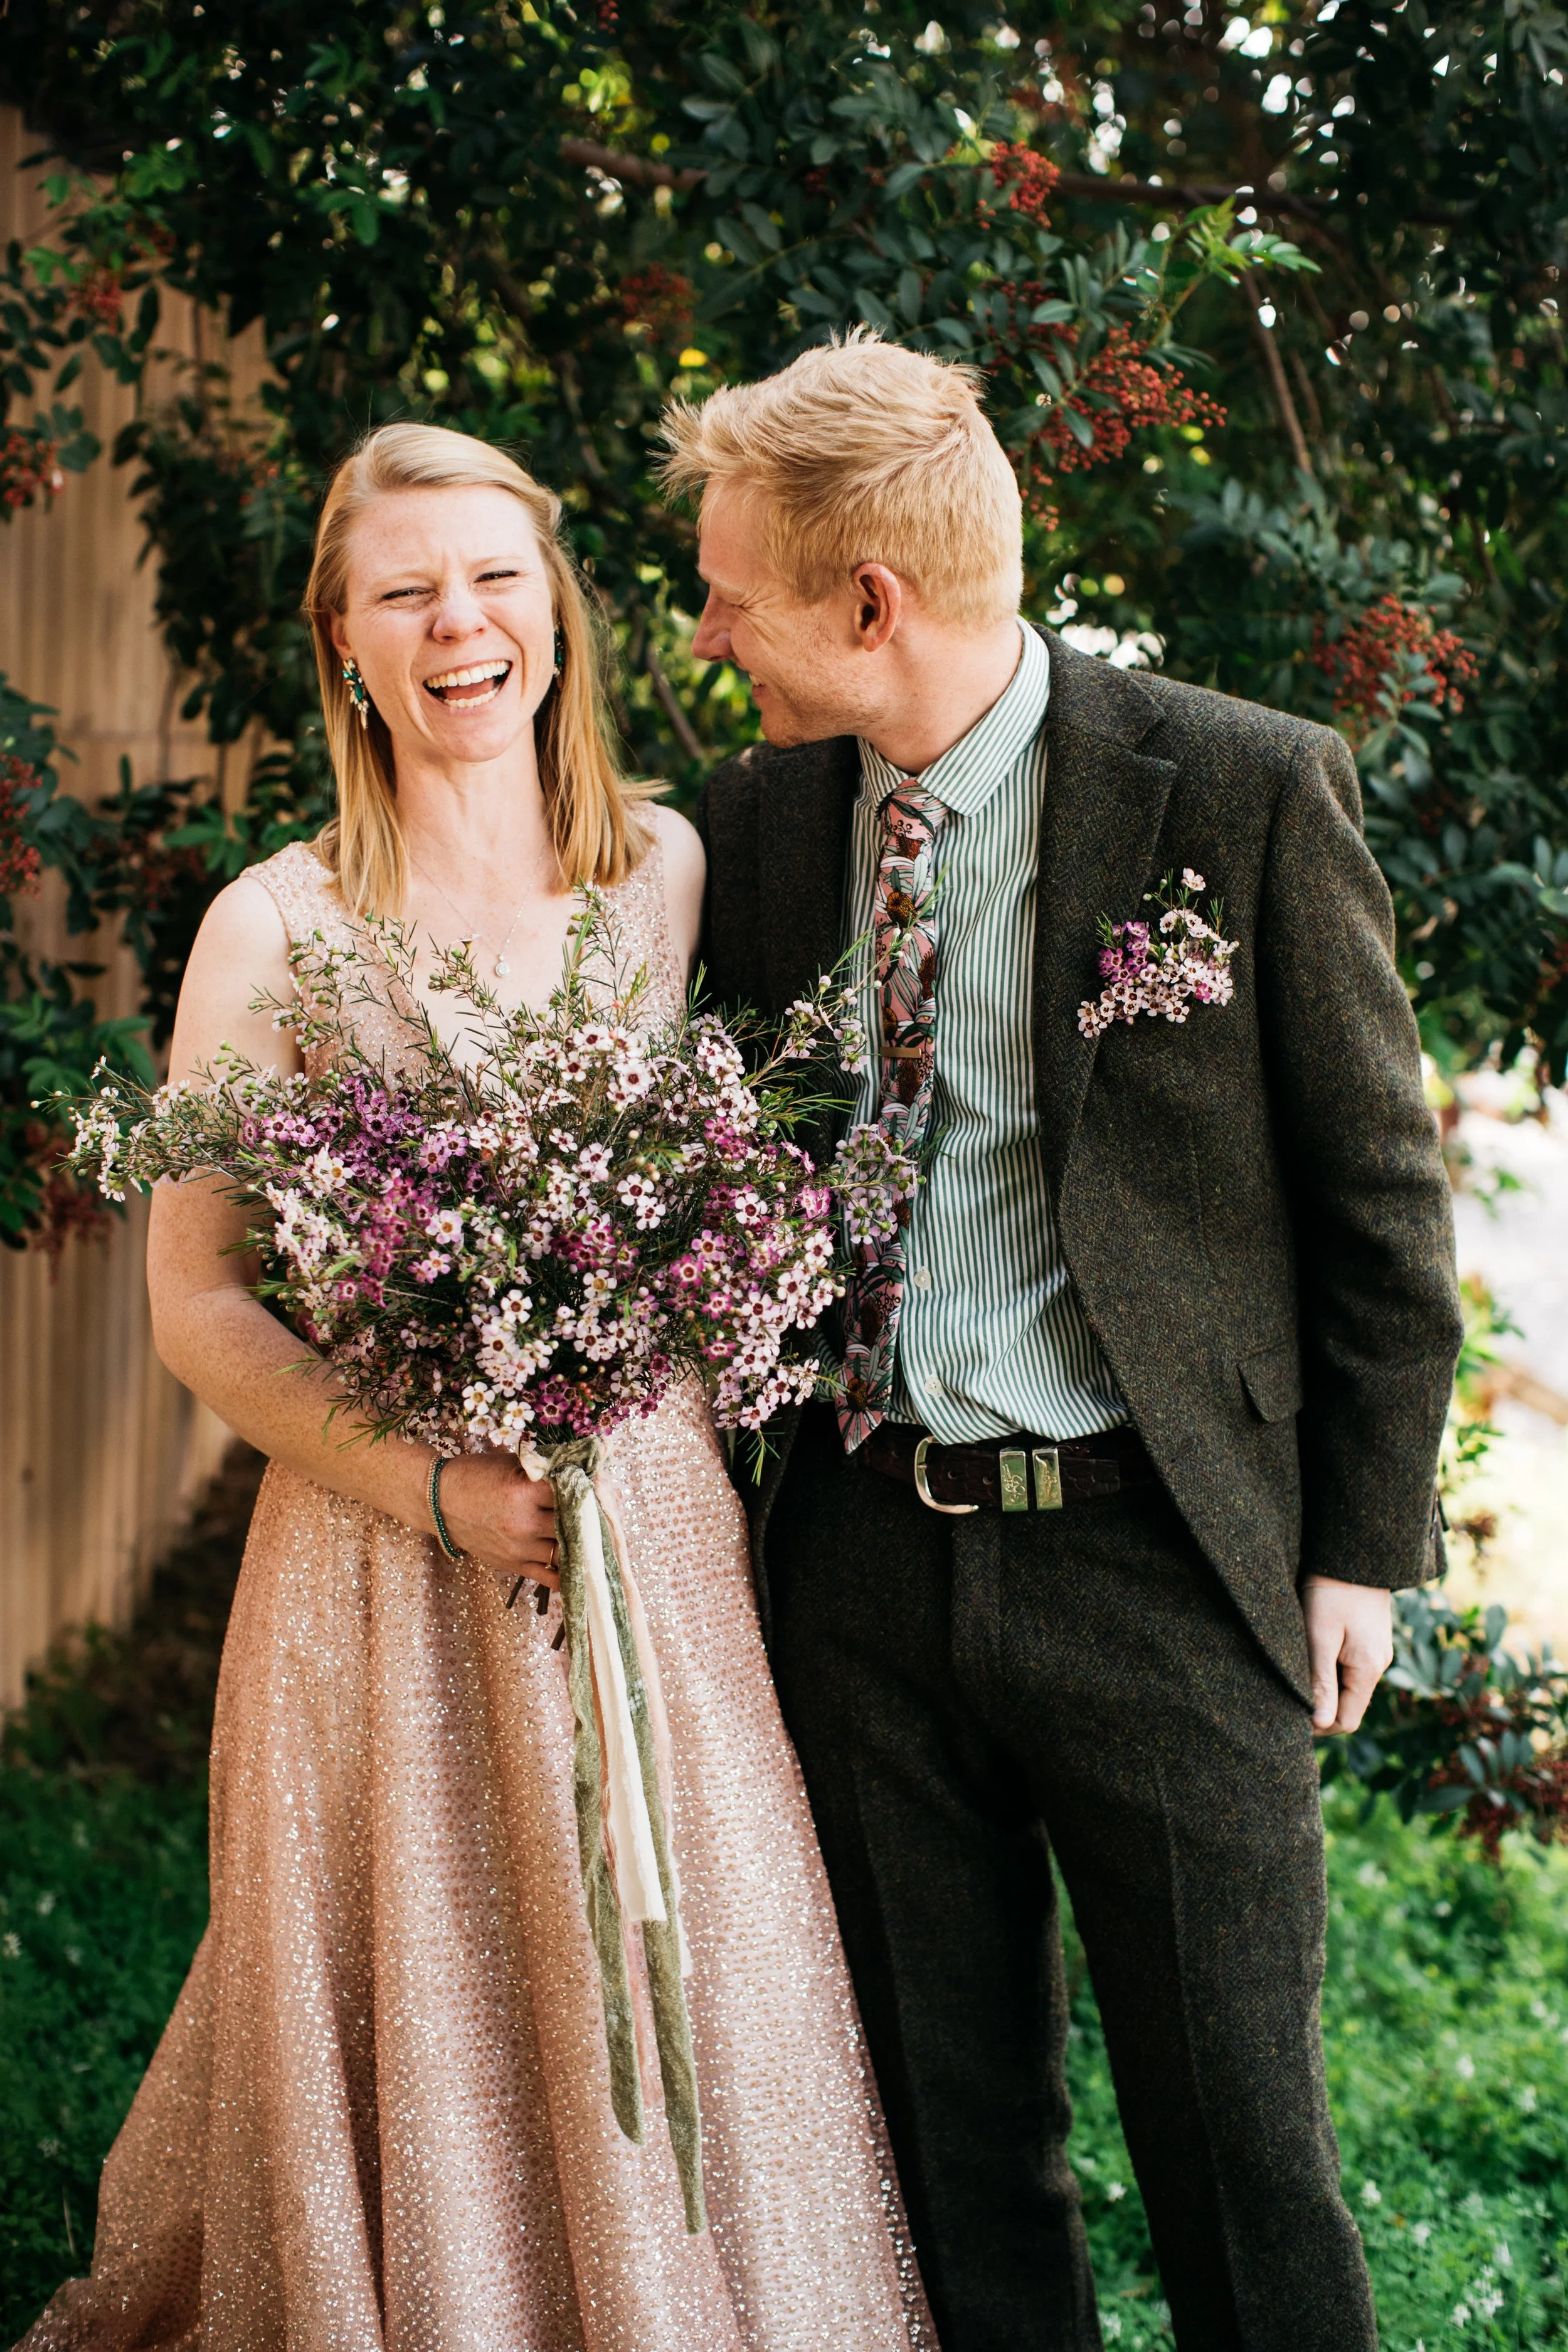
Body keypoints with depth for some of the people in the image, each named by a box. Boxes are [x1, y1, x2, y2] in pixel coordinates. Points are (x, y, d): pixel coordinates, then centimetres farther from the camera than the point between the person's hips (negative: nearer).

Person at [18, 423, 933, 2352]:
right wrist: (435, 1487, -16)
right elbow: (195, 1303, -5)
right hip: (391, 1575, -3)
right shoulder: (275, 926, -5)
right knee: (426, 2067, 6)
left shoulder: (669, 872, 6)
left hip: (662, 1538, 3)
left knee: (687, 2046, 9)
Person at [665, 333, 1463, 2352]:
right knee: (944, 2141, 13)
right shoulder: (757, 822, 4)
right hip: (862, 1561, 4)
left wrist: (1362, 1542, -2)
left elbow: (1379, 1196, -2)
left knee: (1237, 2136, 4)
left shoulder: (1249, 793, -8)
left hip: (1151, 1555, -4)